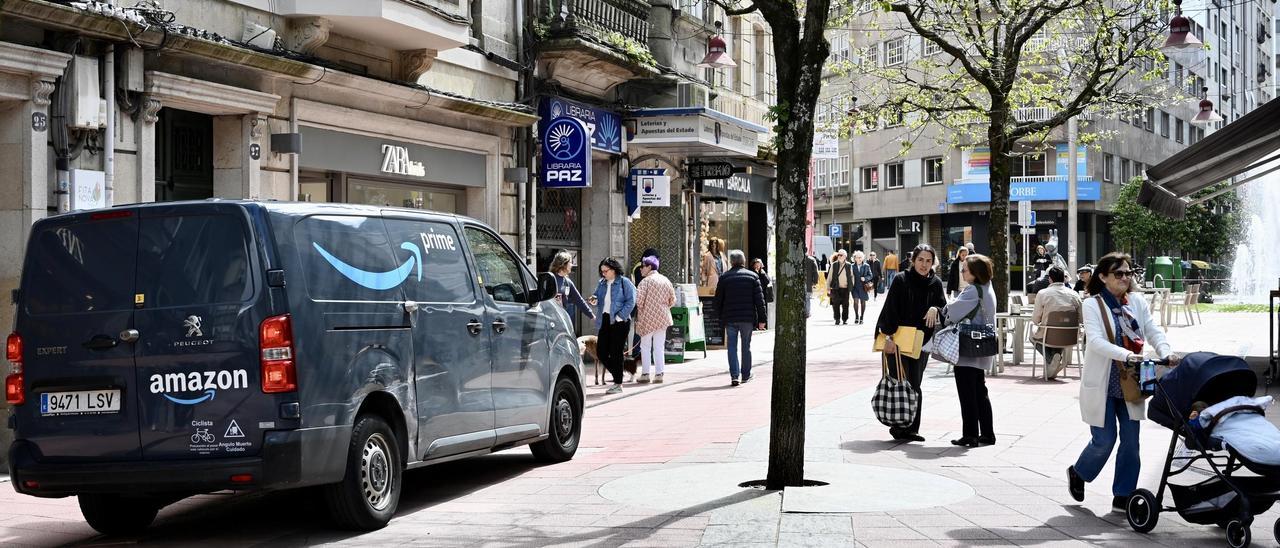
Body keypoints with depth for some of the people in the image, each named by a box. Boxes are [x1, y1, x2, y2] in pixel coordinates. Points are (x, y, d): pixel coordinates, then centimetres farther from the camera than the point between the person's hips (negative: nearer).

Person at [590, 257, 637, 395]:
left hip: (619, 322, -6)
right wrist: (594, 301, -1)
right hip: (604, 321, 6)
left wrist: (619, 316, -16)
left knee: (616, 352, -5)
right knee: (601, 352, 3)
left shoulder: (624, 282, -5)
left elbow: (630, 302, -9)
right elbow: (598, 297, 23)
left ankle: (618, 384, 4)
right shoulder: (602, 283, 13)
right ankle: (617, 376, 22)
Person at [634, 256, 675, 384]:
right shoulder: (666, 280, 7)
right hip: (663, 318, 5)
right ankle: (659, 374, 8)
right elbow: (672, 300, 11)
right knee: (659, 347, 9)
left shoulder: (645, 281, -12)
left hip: (648, 318, -5)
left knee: (645, 346, 5)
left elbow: (638, 300, -19)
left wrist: (641, 310, 0)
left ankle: (645, 374, 3)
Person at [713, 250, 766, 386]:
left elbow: (717, 301, 3)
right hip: (748, 318, 1)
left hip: (730, 319, -1)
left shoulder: (724, 278, 0)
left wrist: (721, 316, 17)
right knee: (746, 347, 13)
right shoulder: (753, 276, 1)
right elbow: (759, 299, -2)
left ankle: (734, 375, -8)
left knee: (732, 347, 3)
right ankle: (746, 375, 20)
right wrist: (761, 319, 1)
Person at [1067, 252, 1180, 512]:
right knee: (1104, 440, -1)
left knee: (1131, 441, 3)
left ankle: (1123, 497, 14)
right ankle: (1078, 473, 27)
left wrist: (1167, 353, -22)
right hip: (1102, 384, -4)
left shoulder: (1137, 302, 6)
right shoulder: (1092, 305, -8)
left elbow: (1153, 331, -2)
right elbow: (1096, 341, -20)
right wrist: (1126, 355, -34)